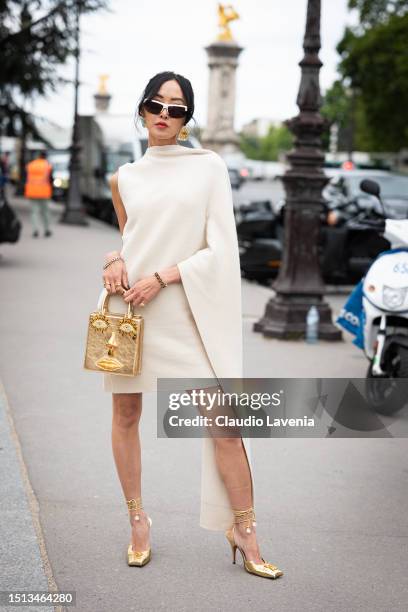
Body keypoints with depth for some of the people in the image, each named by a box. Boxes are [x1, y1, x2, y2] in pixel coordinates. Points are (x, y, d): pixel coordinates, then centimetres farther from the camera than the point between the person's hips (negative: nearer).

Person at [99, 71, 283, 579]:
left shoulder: (209, 166, 1)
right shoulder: (124, 178, 11)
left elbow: (220, 248, -4)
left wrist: (160, 278, -13)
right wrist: (113, 260, -1)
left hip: (182, 307, -3)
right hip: (127, 305, 3)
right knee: (125, 415, 6)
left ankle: (244, 531, 5)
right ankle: (138, 522, 22)